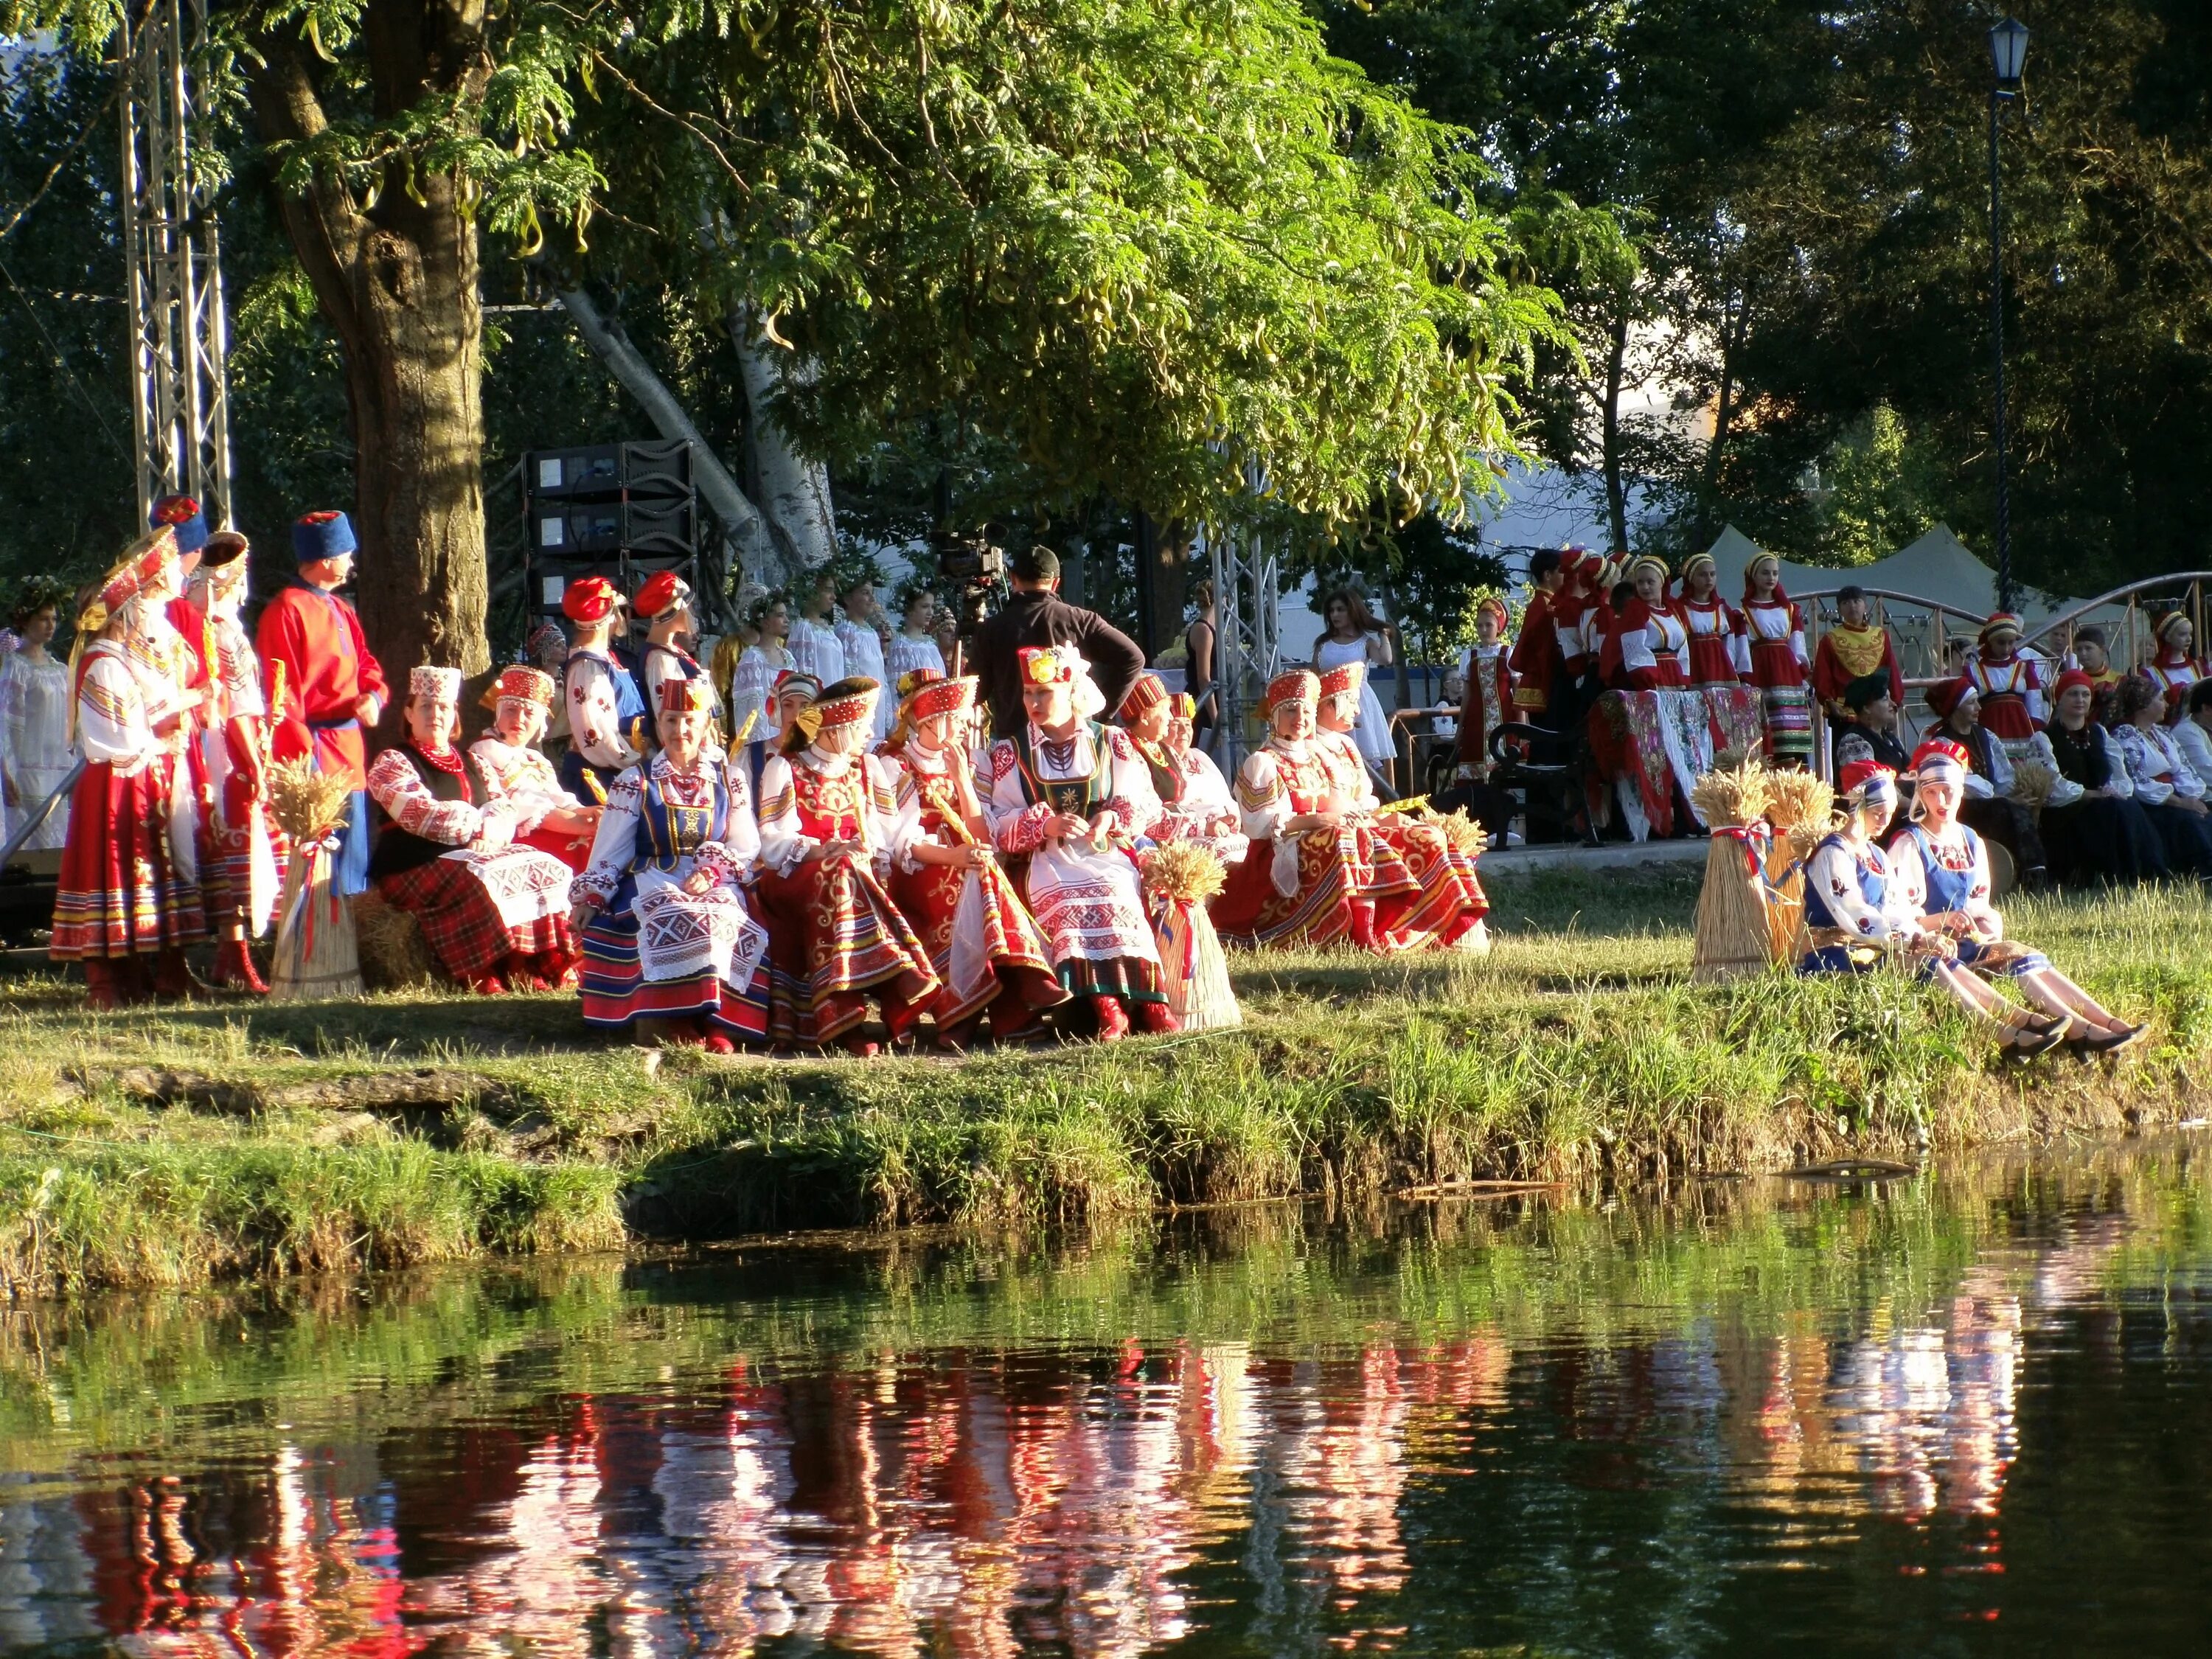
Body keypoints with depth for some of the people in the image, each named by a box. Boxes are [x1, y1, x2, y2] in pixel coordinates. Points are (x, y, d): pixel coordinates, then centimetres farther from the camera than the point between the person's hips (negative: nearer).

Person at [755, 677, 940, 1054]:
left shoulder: (867, 769, 17)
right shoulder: (784, 769, 4)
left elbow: (882, 841, 8)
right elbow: (775, 845, -8)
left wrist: (875, 866, -14)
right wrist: (826, 851, -23)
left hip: (857, 877, 3)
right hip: (792, 880, -3)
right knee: (839, 874, -35)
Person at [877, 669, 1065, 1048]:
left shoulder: (954, 763, 20)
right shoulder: (895, 765, 2)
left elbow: (980, 836, 7)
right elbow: (901, 841, -12)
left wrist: (963, 779, -2)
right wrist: (953, 856, -28)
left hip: (957, 867, 5)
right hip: (912, 875, -5)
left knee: (983, 877, -31)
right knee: (975, 883, -34)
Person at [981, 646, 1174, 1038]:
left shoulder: (1112, 744, 13)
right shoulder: (1010, 754, 12)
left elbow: (1146, 806, 9)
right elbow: (1000, 826, 4)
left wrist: (1113, 818, -11)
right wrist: (1044, 824, -14)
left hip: (1109, 856, 0)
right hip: (1049, 864, 0)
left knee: (1118, 904, -30)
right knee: (1067, 912, -31)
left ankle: (1150, 1003, -37)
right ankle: (1105, 1008, -41)